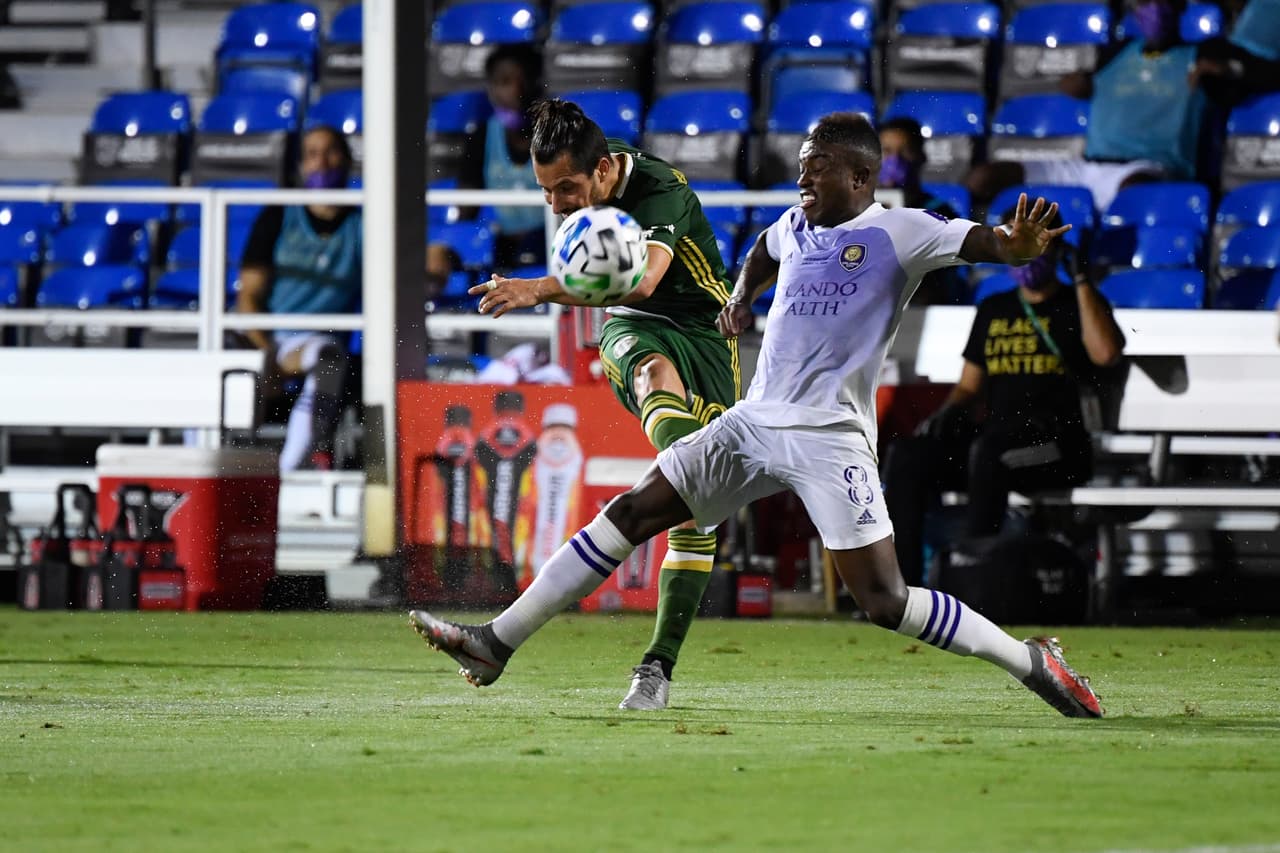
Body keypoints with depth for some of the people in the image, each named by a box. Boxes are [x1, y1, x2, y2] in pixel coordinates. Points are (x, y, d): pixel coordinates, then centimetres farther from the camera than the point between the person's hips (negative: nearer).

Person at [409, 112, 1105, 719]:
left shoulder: (898, 233, -6)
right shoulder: (794, 226, 15)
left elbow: (989, 243, -21)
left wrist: (1021, 243, -43)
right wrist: (740, 299, 25)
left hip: (830, 439, -7)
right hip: (753, 421, 7)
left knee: (884, 602, -14)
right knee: (627, 516, 3)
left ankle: (1030, 662, 2)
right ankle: (496, 643, 6)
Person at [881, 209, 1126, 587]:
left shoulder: (1080, 305, 7)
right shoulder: (993, 310, 23)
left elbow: (1105, 353, -15)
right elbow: (970, 385, 26)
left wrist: (1082, 281, -9)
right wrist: (948, 412, 3)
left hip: (1059, 444, -6)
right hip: (997, 435, 6)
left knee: (988, 452, -37)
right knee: (905, 457, -17)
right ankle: (902, 584, -23)